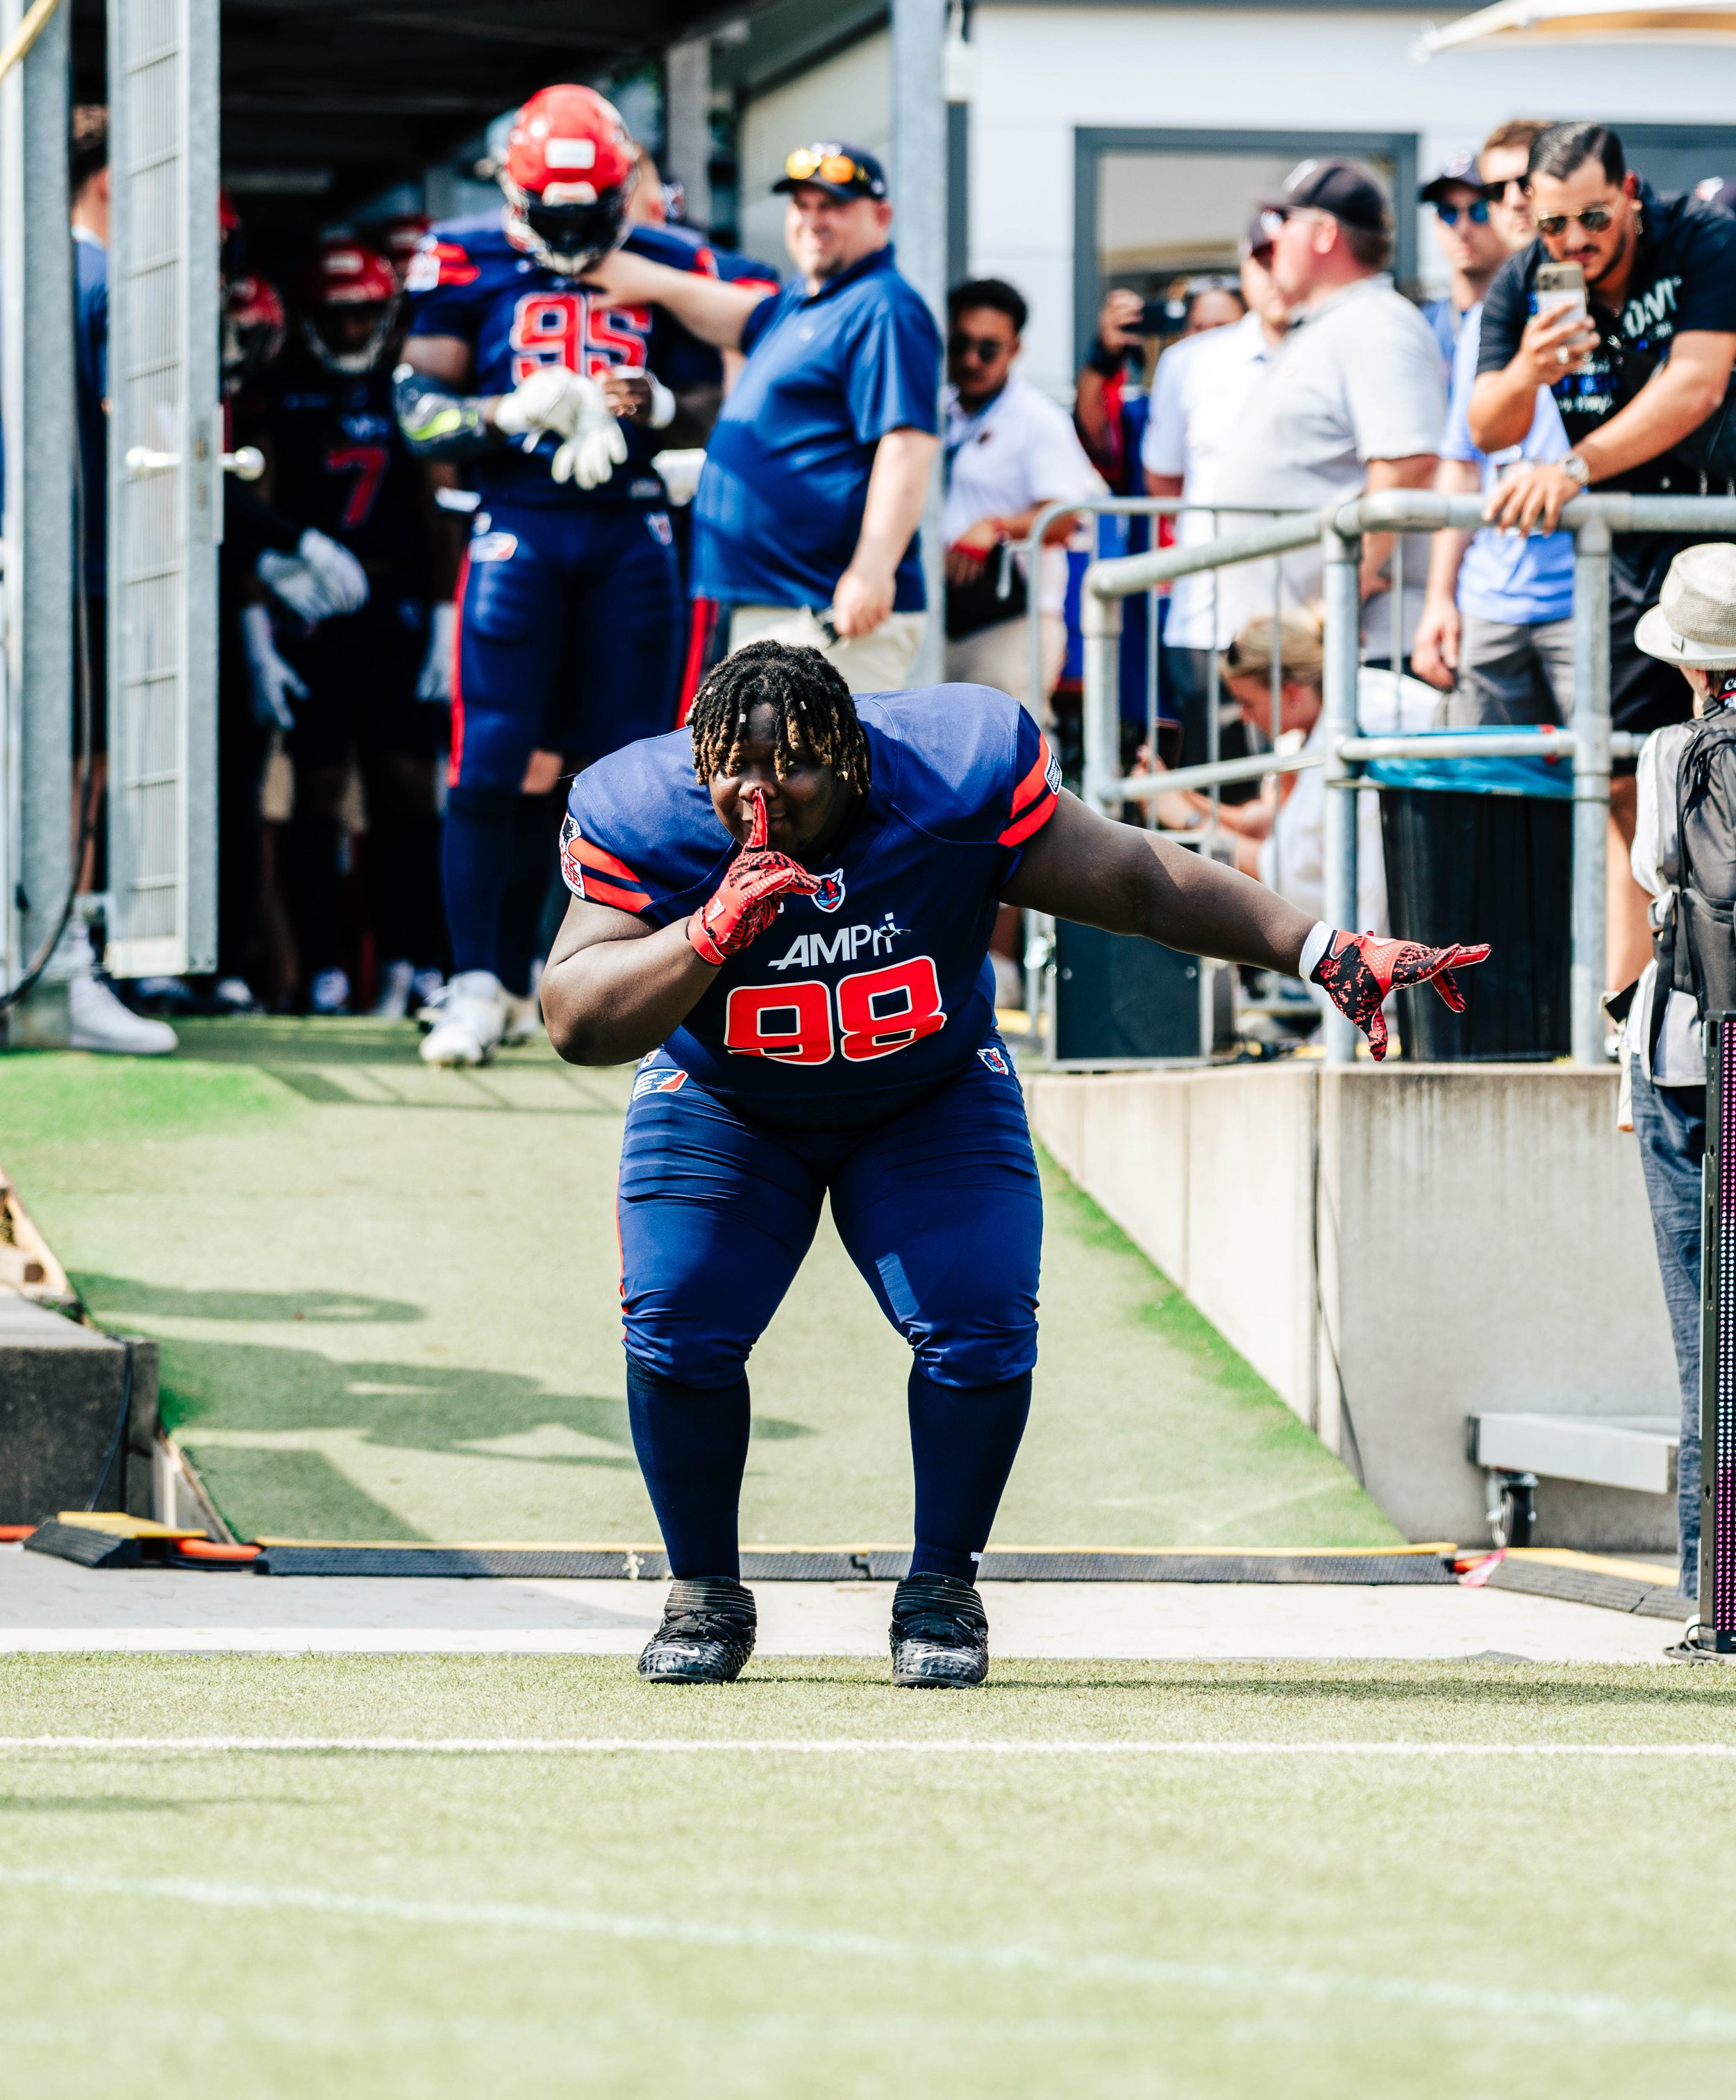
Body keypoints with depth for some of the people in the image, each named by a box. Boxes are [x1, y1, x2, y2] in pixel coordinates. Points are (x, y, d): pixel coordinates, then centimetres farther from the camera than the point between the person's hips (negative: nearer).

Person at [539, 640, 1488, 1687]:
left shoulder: (957, 774, -28)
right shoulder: (646, 817, -26)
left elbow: (1136, 882, -19)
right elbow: (578, 1025, -30)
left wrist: (1327, 952, -21)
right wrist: (710, 936, -46)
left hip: (932, 1101, 0)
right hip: (723, 1111, 0)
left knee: (980, 1331, -17)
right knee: (678, 1330, -17)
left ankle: (941, 1589, 5)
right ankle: (707, 1596, 5)